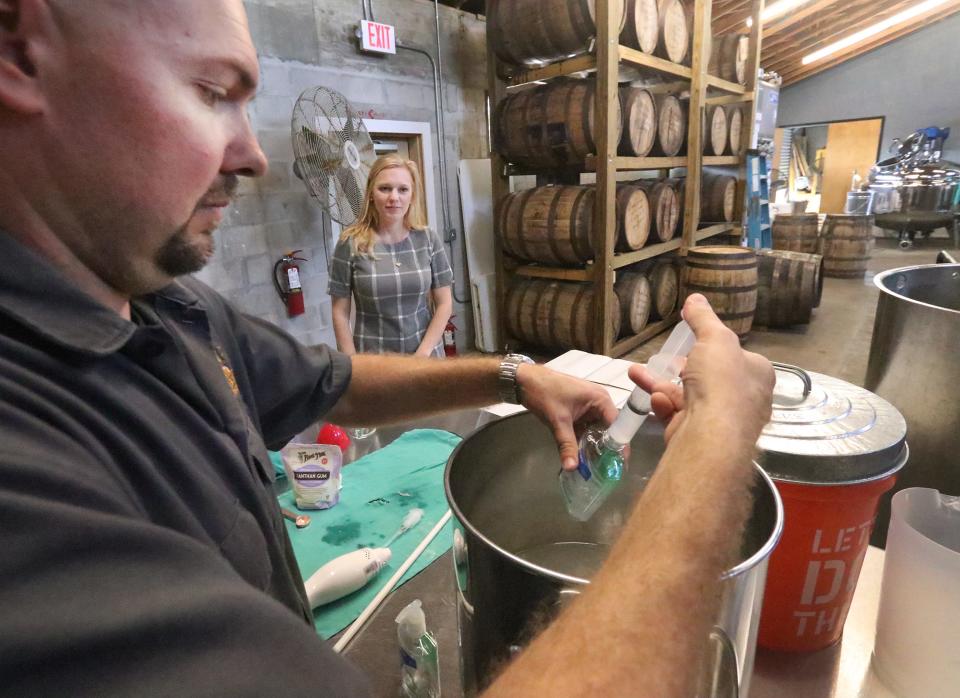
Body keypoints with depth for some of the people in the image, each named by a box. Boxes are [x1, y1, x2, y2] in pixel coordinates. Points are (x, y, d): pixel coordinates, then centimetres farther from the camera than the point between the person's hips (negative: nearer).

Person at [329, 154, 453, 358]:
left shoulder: (428, 239, -3)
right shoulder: (351, 244, -8)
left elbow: (444, 303, -1)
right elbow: (340, 312, -4)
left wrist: (422, 354, -9)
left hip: (426, 355, 2)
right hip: (373, 361, -1)